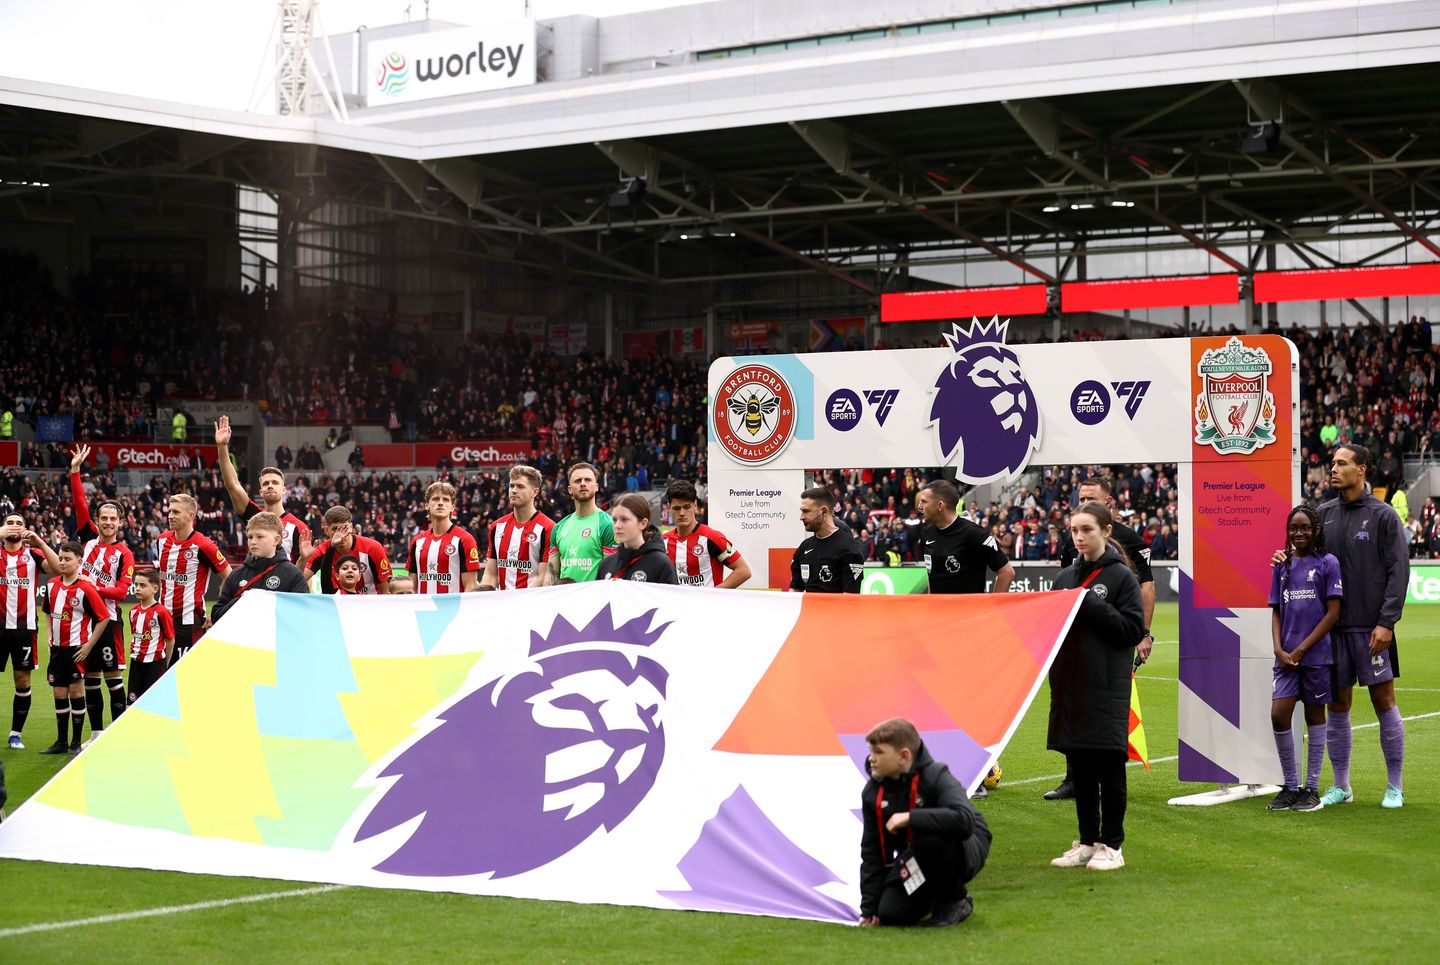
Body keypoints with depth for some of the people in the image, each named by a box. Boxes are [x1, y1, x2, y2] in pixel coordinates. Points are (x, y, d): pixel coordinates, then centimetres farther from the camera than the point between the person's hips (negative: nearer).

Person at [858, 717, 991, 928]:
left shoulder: (936, 777, -25)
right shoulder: (873, 792, -8)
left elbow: (964, 821, -44)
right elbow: (872, 851, -3)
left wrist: (910, 817, -40)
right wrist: (869, 907, -6)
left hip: (965, 850, -5)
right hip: (915, 862, 5)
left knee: (930, 838, -38)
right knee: (890, 913, -17)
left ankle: (955, 900, -10)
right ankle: (934, 895, 17)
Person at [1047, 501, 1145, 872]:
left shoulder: (1121, 577, -3)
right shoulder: (1066, 577, 13)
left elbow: (1133, 629, -10)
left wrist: (1091, 605, -16)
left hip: (1107, 689, -5)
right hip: (1070, 687, 5)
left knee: (1109, 769, -1)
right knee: (1079, 771, 9)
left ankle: (1111, 846, 7)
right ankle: (1087, 842, 17)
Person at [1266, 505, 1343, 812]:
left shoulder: (1328, 563, -3)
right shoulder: (1282, 566, 10)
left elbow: (1333, 613, -7)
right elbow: (1276, 612, 12)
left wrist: (1301, 649, -10)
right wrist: (1279, 650, -4)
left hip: (1317, 654, -3)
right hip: (1287, 656, 3)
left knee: (1315, 715, 5)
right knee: (1278, 715, -5)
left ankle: (1311, 788, 12)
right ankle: (1290, 786, 6)